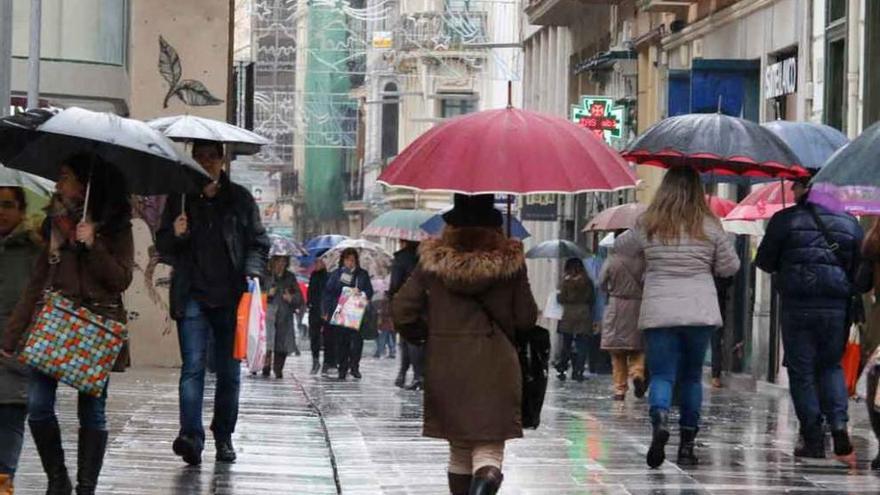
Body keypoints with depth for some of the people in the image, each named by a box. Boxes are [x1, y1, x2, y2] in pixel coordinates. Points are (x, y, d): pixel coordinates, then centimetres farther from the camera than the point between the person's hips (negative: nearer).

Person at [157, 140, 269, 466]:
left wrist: (252, 273, -6)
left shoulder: (239, 198, 9)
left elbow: (258, 242, 11)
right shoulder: (180, 198, 10)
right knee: (193, 366, -14)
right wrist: (175, 235, -9)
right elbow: (163, 246, 13)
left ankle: (224, 437, 17)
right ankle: (191, 436, -24)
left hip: (231, 296, 1)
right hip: (192, 295, -1)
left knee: (229, 371, 6)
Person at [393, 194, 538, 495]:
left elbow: (402, 312, -2)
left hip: (445, 366, 2)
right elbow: (526, 318, 0)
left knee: (459, 448, 16)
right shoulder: (510, 260, -4)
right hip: (494, 365, -2)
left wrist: (426, 335, 15)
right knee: (489, 447, -2)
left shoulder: (433, 260, -2)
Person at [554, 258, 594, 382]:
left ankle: (562, 371, 9)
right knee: (581, 345, 3)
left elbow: (561, 298, -6)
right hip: (584, 315, 1)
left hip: (568, 315, -1)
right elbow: (592, 298, 4)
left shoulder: (566, 281, -7)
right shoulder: (587, 281, -1)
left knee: (566, 344, 8)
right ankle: (578, 372, -1)